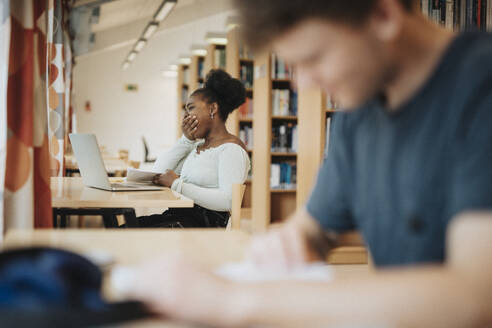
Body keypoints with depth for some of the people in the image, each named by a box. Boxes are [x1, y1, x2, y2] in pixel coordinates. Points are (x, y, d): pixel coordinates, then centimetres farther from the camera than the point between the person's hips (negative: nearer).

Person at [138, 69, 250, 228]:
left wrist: (177, 184, -17)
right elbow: (157, 173, 18)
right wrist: (186, 140, 10)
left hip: (207, 223, -8)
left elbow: (228, 200, -21)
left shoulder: (231, 149, -6)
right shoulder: (197, 146, 21)